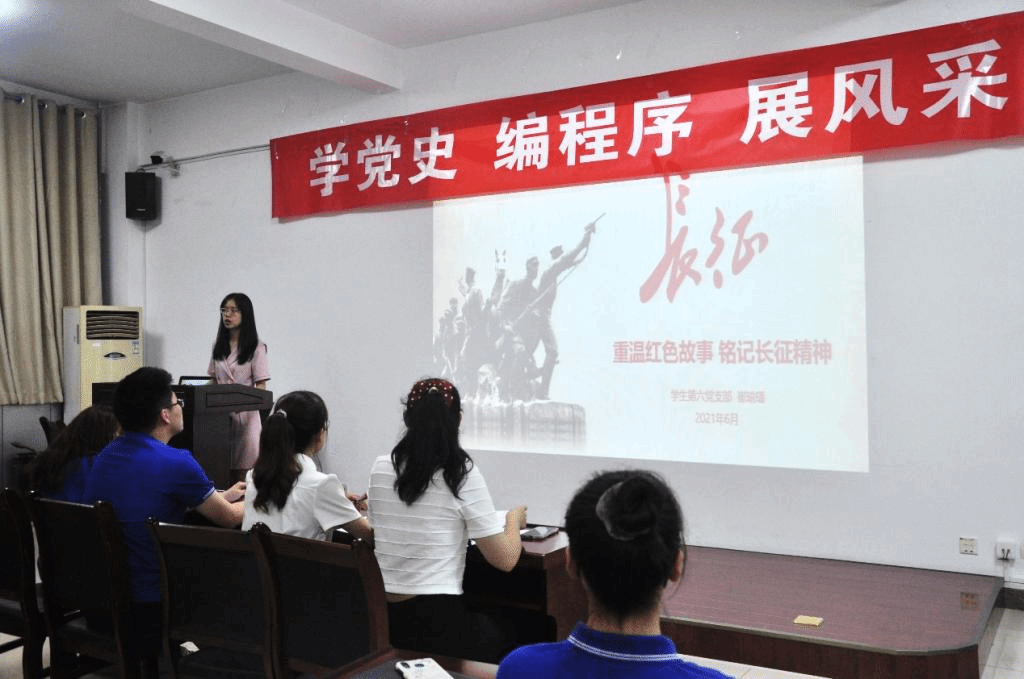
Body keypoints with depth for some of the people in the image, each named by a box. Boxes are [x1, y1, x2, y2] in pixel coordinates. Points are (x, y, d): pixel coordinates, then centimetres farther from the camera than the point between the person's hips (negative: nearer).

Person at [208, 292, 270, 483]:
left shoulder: (256, 347, -1)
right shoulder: (219, 347, 16)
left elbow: (261, 386, -6)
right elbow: (213, 380, 19)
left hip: (246, 413, -5)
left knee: (242, 471, -7)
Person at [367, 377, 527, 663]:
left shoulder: (379, 469, 1)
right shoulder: (463, 476, -13)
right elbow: (505, 560, -8)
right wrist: (514, 518, 12)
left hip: (381, 618, 5)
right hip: (436, 624, -5)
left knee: (489, 622, 32)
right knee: (507, 629, 29)